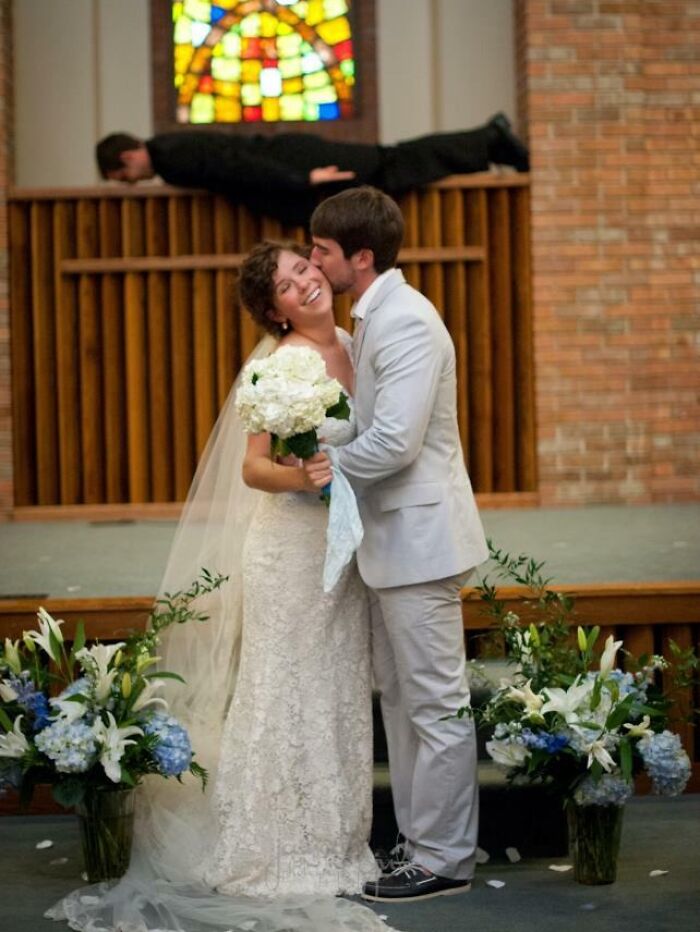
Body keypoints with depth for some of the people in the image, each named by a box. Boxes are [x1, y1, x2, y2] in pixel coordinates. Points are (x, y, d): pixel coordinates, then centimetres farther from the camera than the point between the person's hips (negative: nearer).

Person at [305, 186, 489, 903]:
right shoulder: (371, 318, 13)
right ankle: (416, 838, 27)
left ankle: (444, 861, 7)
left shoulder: (406, 322, -18)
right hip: (392, 538, 11)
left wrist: (333, 465, -10)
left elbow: (395, 441, -25)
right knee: (399, 696, 16)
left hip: (419, 534, -11)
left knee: (436, 704, -2)